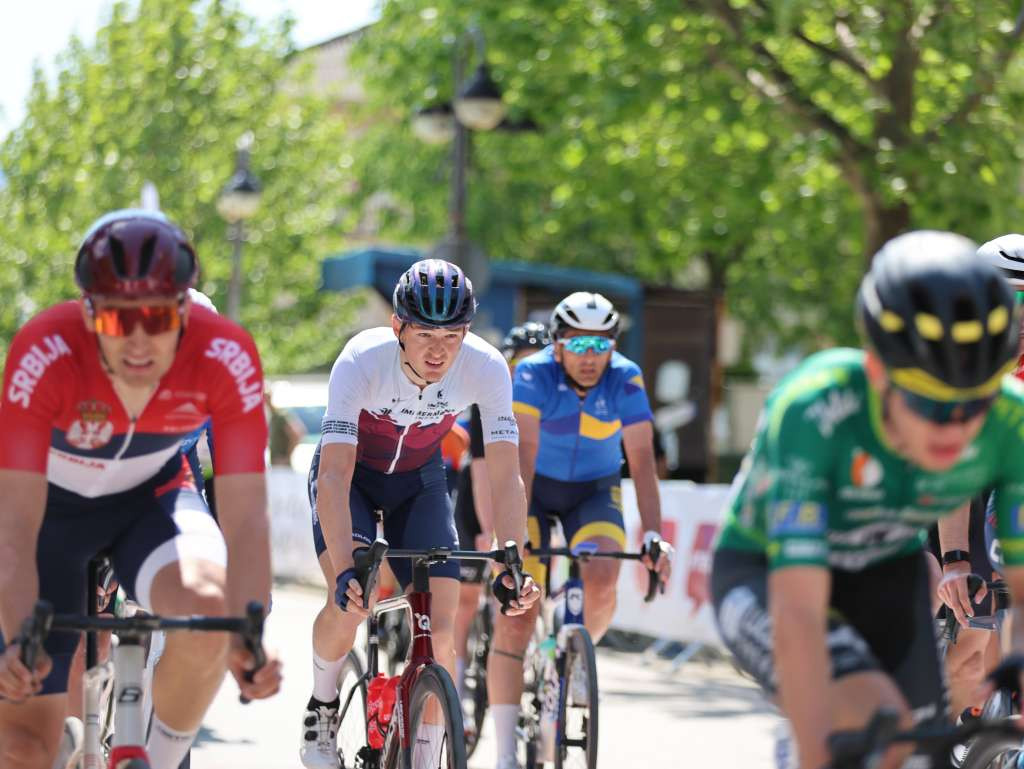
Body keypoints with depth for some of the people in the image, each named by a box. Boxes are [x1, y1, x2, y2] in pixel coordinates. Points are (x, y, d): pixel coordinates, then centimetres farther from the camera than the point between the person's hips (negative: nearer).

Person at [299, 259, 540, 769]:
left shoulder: (486, 369, -28)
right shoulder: (361, 361, -35)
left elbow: (505, 477, -29)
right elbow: (335, 477, -40)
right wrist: (345, 571, -52)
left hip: (418, 482, 2)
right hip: (351, 474, -2)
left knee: (441, 630, -13)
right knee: (350, 602, -27)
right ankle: (322, 708, 2)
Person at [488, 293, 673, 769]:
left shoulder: (625, 380, -18)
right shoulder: (533, 374, -23)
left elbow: (642, 461, -21)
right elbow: (524, 455, -31)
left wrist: (652, 534, -33)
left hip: (594, 493, 1)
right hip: (534, 489, -1)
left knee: (601, 581, -28)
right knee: (515, 618, -12)